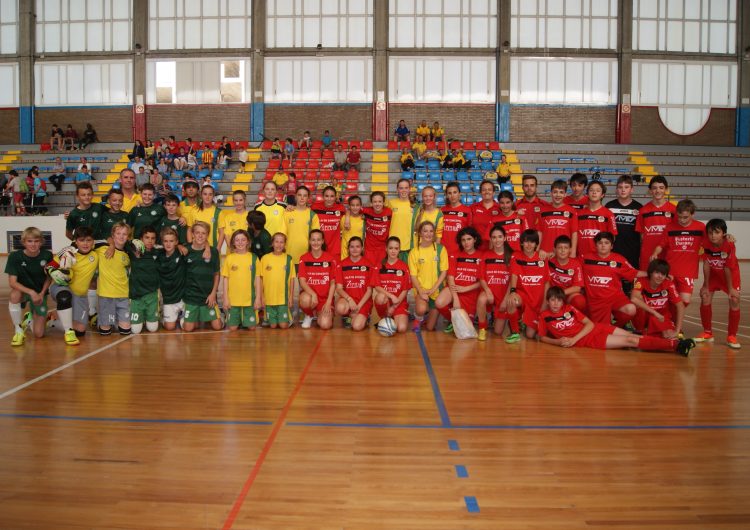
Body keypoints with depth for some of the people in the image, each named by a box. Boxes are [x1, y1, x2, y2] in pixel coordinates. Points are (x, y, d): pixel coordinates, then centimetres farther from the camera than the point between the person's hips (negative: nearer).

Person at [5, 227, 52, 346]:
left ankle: (30, 318, 31)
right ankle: (18, 330, -17)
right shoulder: (15, 256, -18)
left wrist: (42, 293, -13)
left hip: (40, 293, 1)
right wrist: (31, 292, -33)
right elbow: (12, 282, -21)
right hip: (23, 290, -1)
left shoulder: (47, 256, -15)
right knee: (14, 295, -40)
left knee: (39, 334, -7)